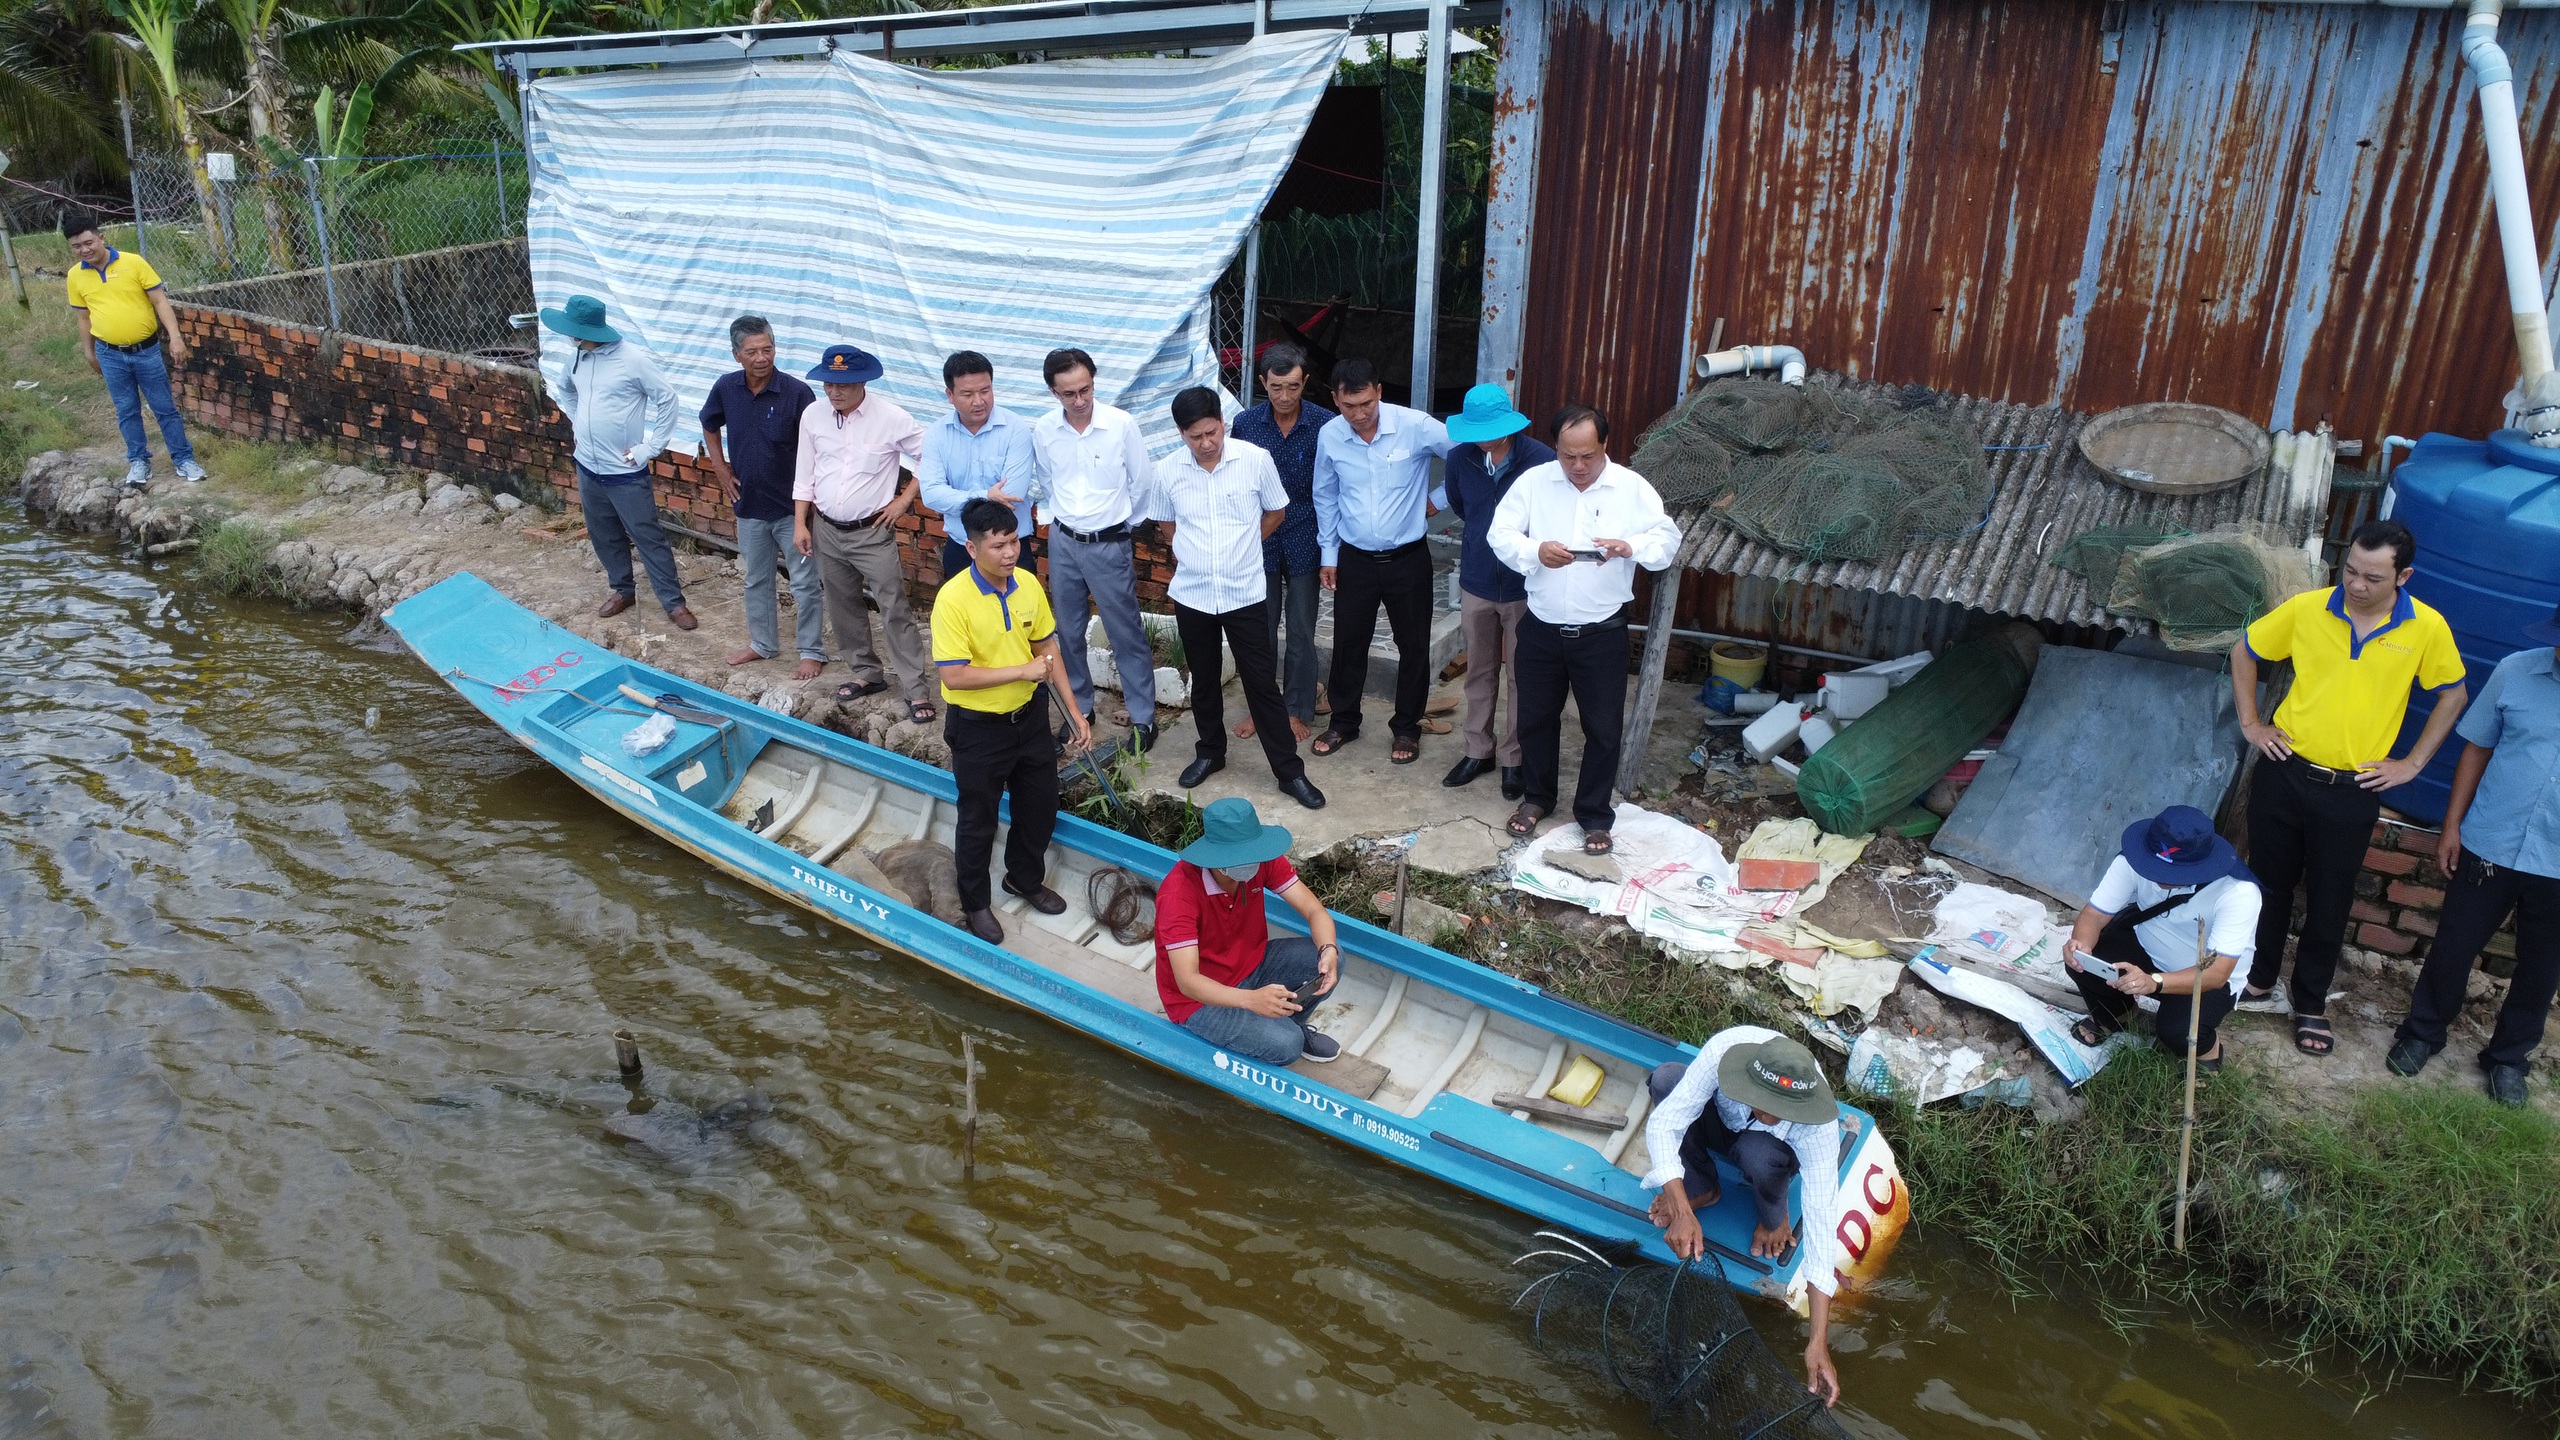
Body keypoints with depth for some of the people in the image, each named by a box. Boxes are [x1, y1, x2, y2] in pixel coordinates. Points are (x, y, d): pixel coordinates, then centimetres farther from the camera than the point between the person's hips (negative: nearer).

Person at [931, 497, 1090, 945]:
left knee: (1040, 807, 20)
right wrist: (1023, 671, -25)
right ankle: (975, 901, 35)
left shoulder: (1028, 583, -6)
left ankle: (1025, 878, 46)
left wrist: (1074, 711, 3)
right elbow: (953, 676, -27)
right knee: (978, 819, 12)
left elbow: (1047, 647, 5)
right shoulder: (953, 598, -24)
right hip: (978, 727, -5)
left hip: (1029, 716, 6)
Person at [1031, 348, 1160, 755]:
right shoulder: (1043, 430, -5)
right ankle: (1079, 707, 31)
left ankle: (1143, 717, 13)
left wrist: (1123, 525, 6)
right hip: (1063, 542, 4)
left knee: (1127, 634, 2)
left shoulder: (1121, 424, -15)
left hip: (1110, 545, -3)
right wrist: (1059, 517, 12)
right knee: (1068, 631, 14)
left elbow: (1142, 482, -3)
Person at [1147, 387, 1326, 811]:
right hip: (1191, 595, 2)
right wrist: (1192, 554, 7)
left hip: (1245, 594, -2)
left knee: (1262, 683, 2)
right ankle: (1210, 753, 36)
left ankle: (1289, 771, 9)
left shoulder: (1255, 459, -12)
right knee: (1204, 680, 16)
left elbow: (1275, 511, 5)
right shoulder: (1167, 470, -7)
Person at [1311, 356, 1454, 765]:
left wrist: (1438, 499, -5)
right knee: (1348, 644, 12)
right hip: (1354, 559, 2)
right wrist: (1327, 554, 9)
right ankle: (1344, 721, 31)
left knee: (1414, 646, 9)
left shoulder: (1416, 426, -18)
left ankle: (1406, 728, 26)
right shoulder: (1329, 436, -7)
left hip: (1408, 559, -2)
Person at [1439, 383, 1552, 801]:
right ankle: (1478, 750, 32)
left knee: (1522, 677, 9)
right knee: (1479, 672, 17)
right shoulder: (1460, 458, -8)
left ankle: (1514, 758, 24)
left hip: (1524, 588, -3)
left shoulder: (1541, 461, -20)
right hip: (1476, 583, 3)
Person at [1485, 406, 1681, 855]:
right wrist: (1535, 551, -27)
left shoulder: (1632, 488, -6)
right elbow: (1499, 533, -7)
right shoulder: (1532, 481, -4)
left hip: (1601, 632, -1)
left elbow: (1667, 539, -7)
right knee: (1536, 718, 16)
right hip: (1541, 628, 2)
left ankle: (1595, 815, 22)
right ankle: (1536, 797, 37)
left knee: (1603, 727, 6)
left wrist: (1629, 547, -29)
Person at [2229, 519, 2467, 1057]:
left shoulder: (2427, 628, -9)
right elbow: (2244, 653, 7)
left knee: (2328, 906, 10)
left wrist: (2413, 763, 2)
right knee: (2268, 885, 15)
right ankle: (2258, 983, 34)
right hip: (2285, 775, 1)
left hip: (2352, 794, -1)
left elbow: (2453, 695, 6)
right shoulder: (2306, 609, -8)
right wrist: (2250, 723, 2)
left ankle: (2310, 1004, 28)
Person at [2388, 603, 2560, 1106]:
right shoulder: (2516, 672, -9)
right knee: (2453, 946, 13)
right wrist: (2452, 825, 3)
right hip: (2489, 846, 0)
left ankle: (2508, 1056, 35)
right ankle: (2423, 1032, 34)